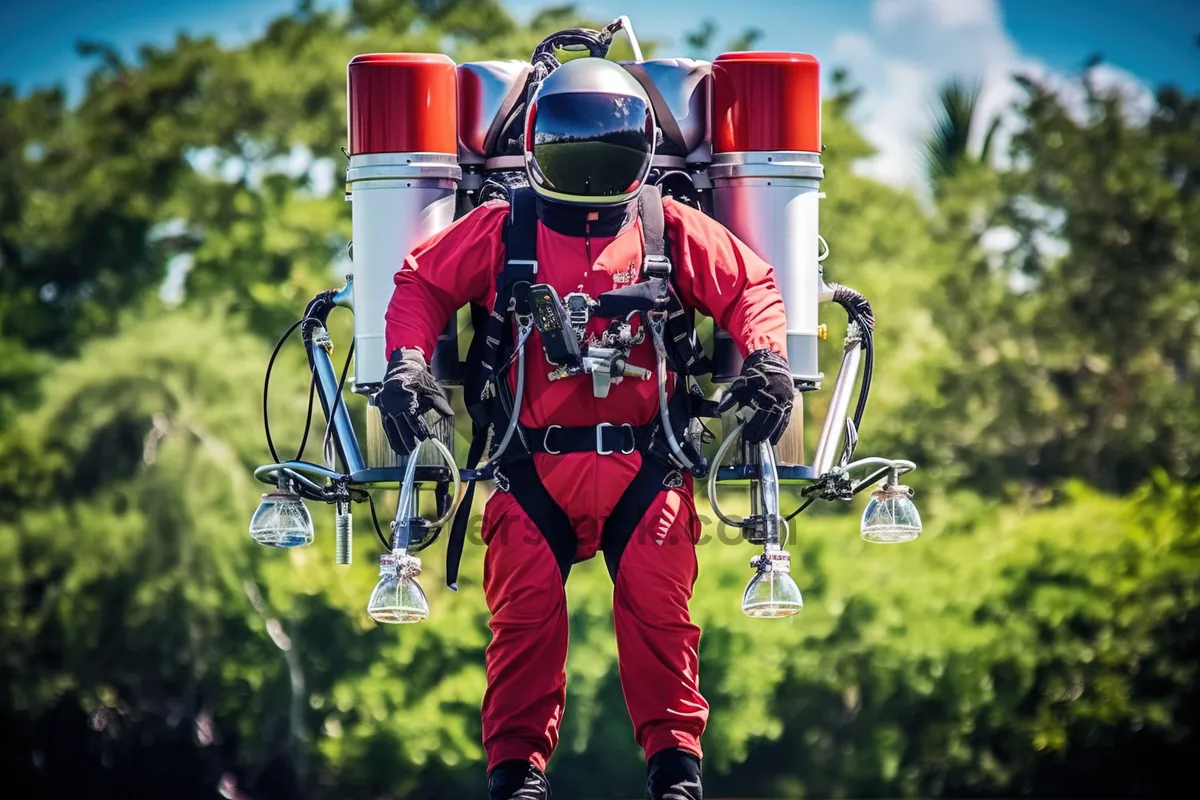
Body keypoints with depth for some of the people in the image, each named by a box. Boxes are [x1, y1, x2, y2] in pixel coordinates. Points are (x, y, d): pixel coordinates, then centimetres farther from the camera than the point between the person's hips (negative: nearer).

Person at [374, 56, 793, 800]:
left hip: (643, 464, 0)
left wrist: (766, 357, -5)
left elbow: (750, 286, 12)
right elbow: (421, 283, 12)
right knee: (526, 615, -5)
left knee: (659, 610, -8)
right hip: (534, 466, 0)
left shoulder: (673, 232, 6)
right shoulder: (502, 231, 4)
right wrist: (407, 362, -3)